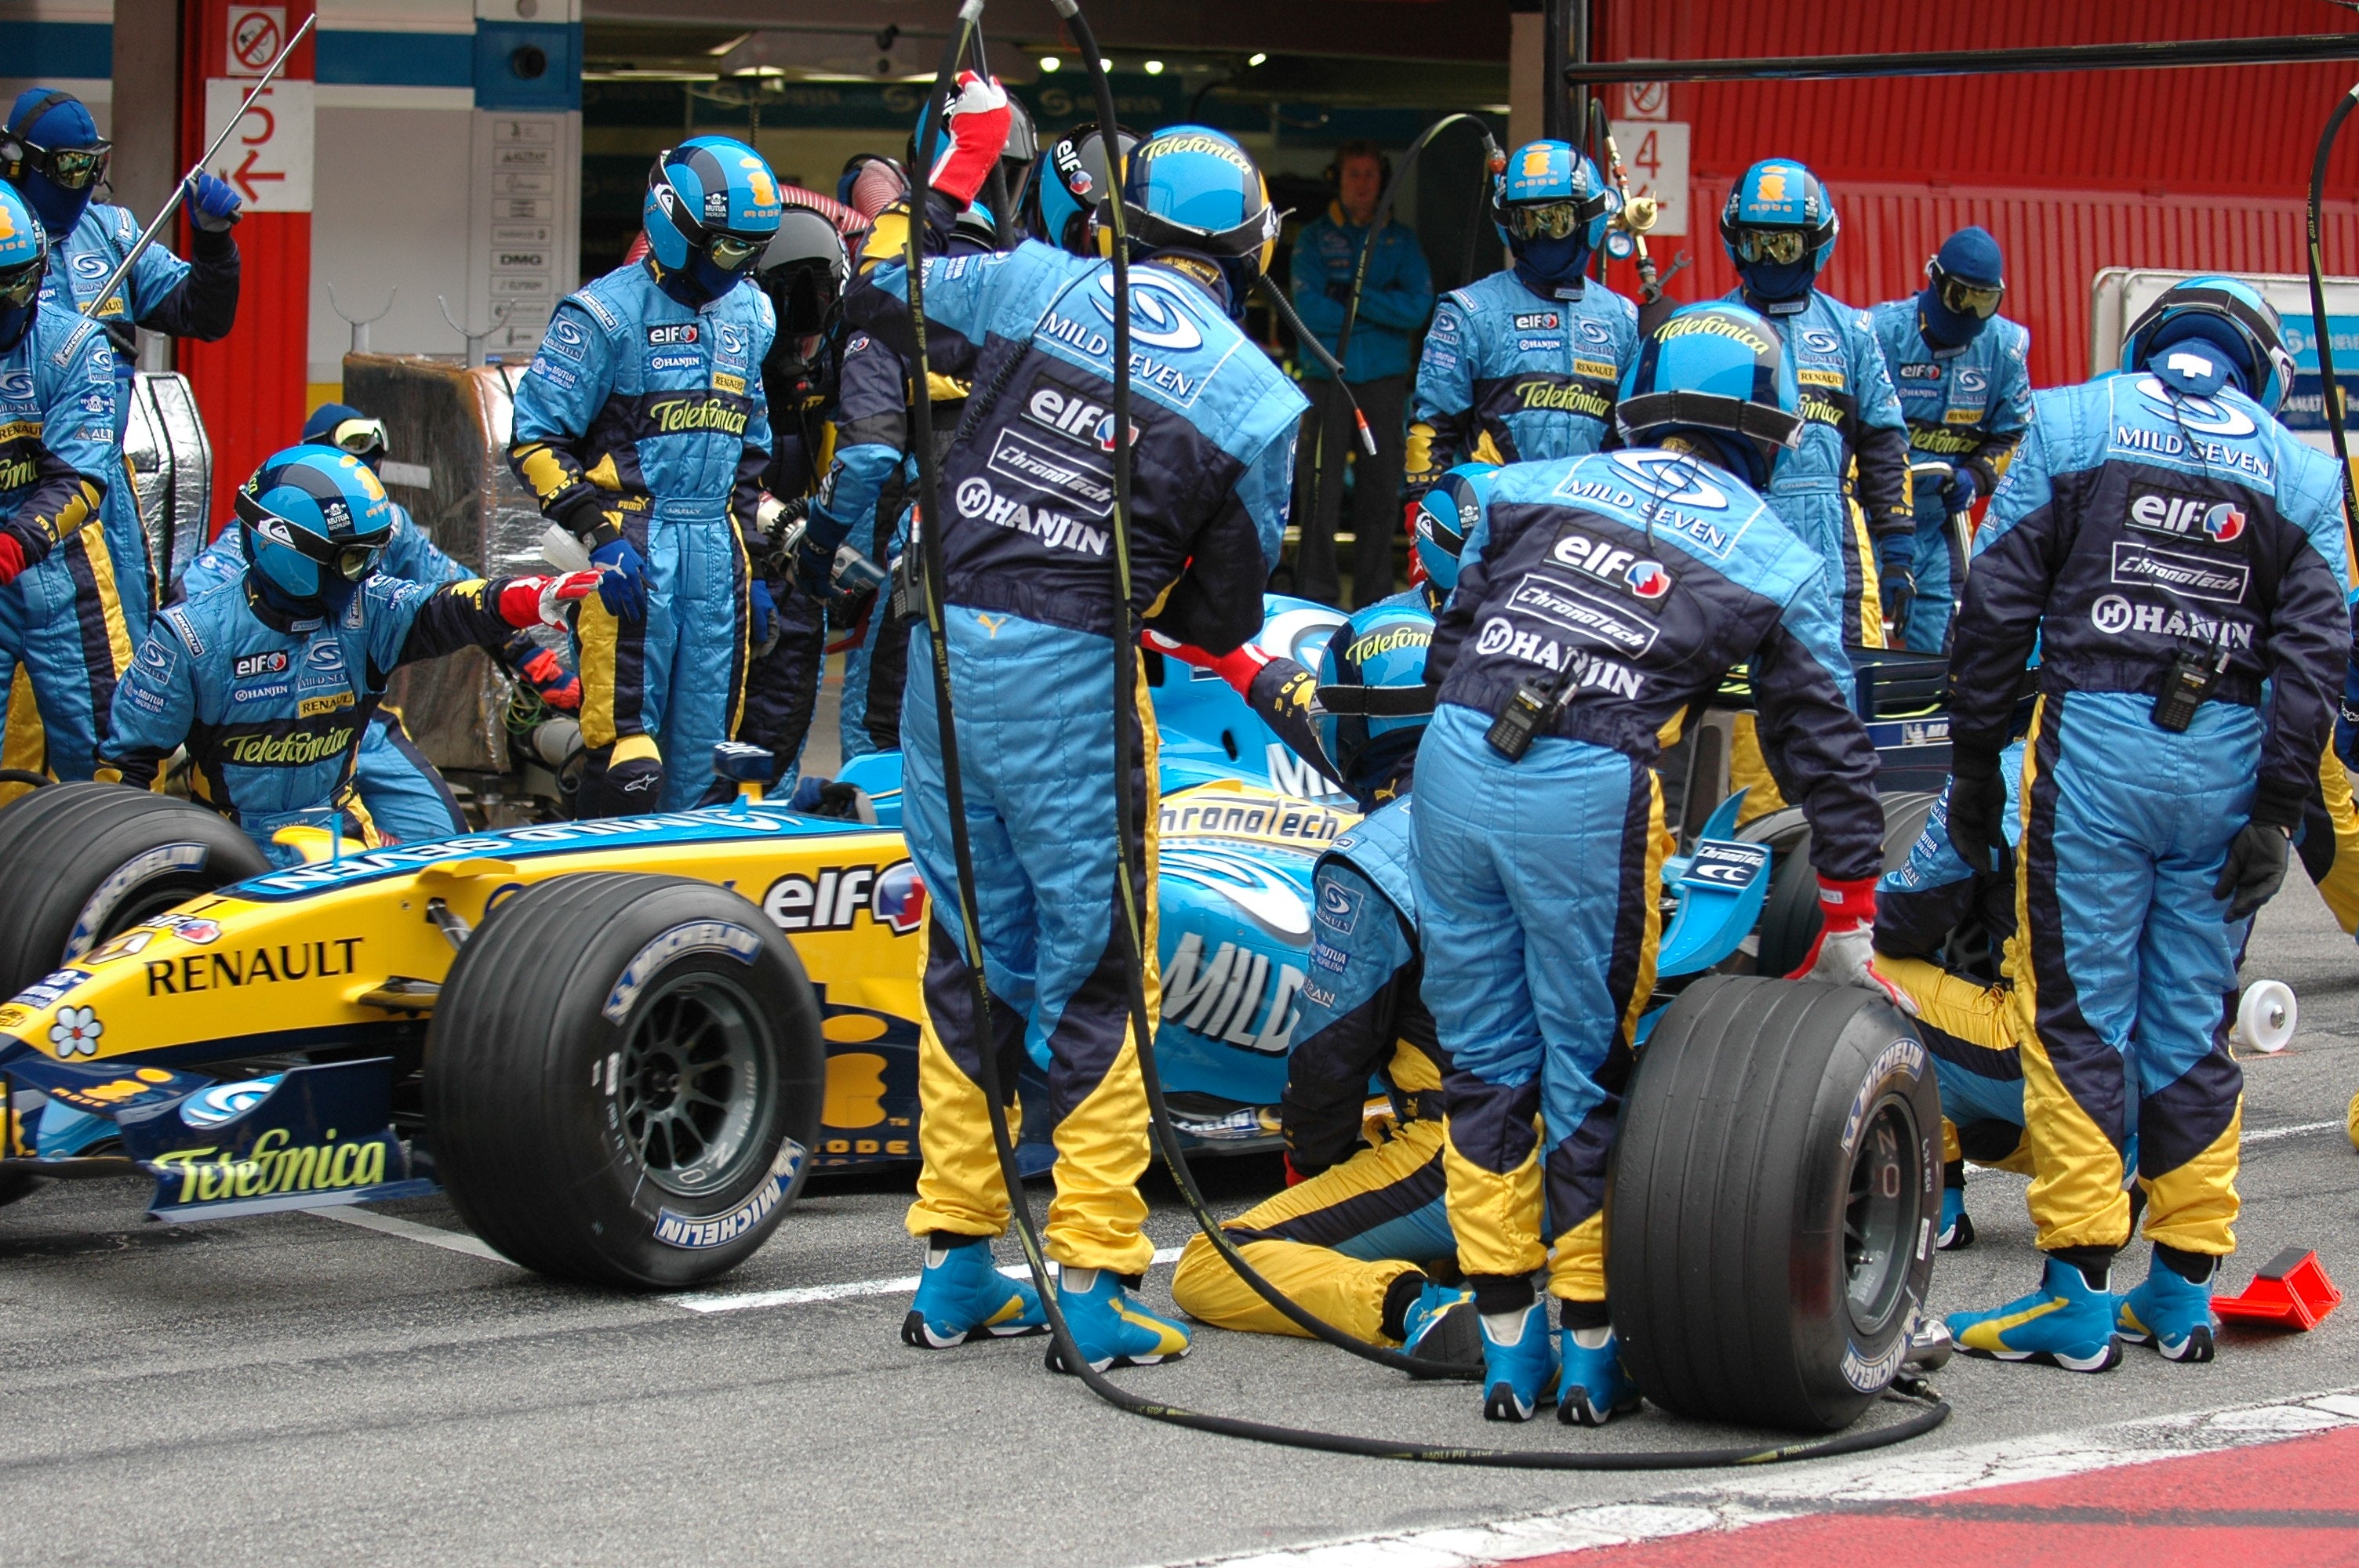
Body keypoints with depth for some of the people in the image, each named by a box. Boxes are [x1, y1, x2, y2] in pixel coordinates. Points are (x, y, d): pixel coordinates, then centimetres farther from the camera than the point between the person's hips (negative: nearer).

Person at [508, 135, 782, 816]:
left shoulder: (751, 315, 16)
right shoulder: (607, 313, -6)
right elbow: (535, 440, -7)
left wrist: (750, 563, 20)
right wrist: (600, 535, -16)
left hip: (718, 549, 6)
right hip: (633, 547, -6)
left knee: (703, 755, 7)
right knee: (628, 760, -13)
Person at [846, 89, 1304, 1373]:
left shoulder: (1037, 285, 5)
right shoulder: (1258, 397, 1)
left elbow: (877, 295, 20)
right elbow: (1225, 615, 6)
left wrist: (964, 153, 30)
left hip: (945, 647, 4)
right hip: (1071, 677, -4)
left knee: (971, 955, 16)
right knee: (1097, 974, 5)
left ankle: (956, 1266, 23)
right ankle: (1092, 1281, 4)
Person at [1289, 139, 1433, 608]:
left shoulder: (1401, 239, 12)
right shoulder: (1314, 237, 7)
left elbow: (1418, 306, -3)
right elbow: (1310, 309, -7)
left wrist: (1355, 297, -12)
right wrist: (1382, 311, -7)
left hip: (1385, 380, 2)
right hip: (1327, 379, -2)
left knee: (1381, 490, 3)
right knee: (1320, 488, -6)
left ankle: (1375, 597, 9)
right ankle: (1315, 594, -3)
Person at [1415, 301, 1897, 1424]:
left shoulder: (1533, 489, 21)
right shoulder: (1776, 563, 17)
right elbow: (1830, 755, 20)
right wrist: (1847, 941, 26)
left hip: (1454, 759, 3)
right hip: (1590, 798, -3)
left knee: (1485, 1063, 14)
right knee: (1586, 1076, 11)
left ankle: (1509, 1351, 21)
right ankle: (1591, 1356, 19)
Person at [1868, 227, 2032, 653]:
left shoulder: (2004, 347, 3)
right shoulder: (1884, 331, -11)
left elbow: (2012, 433, 14)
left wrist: (1975, 478, -5)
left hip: (1939, 519, 5)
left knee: (1934, 646, 6)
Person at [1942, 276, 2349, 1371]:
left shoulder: (2072, 423, 6)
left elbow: (1996, 609, 1)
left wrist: (1974, 765, 6)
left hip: (2095, 740, -3)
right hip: (2226, 760, 3)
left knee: (2077, 1014, 0)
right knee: (2192, 1022, 11)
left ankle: (2077, 1296, -2)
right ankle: (2183, 1291, 16)